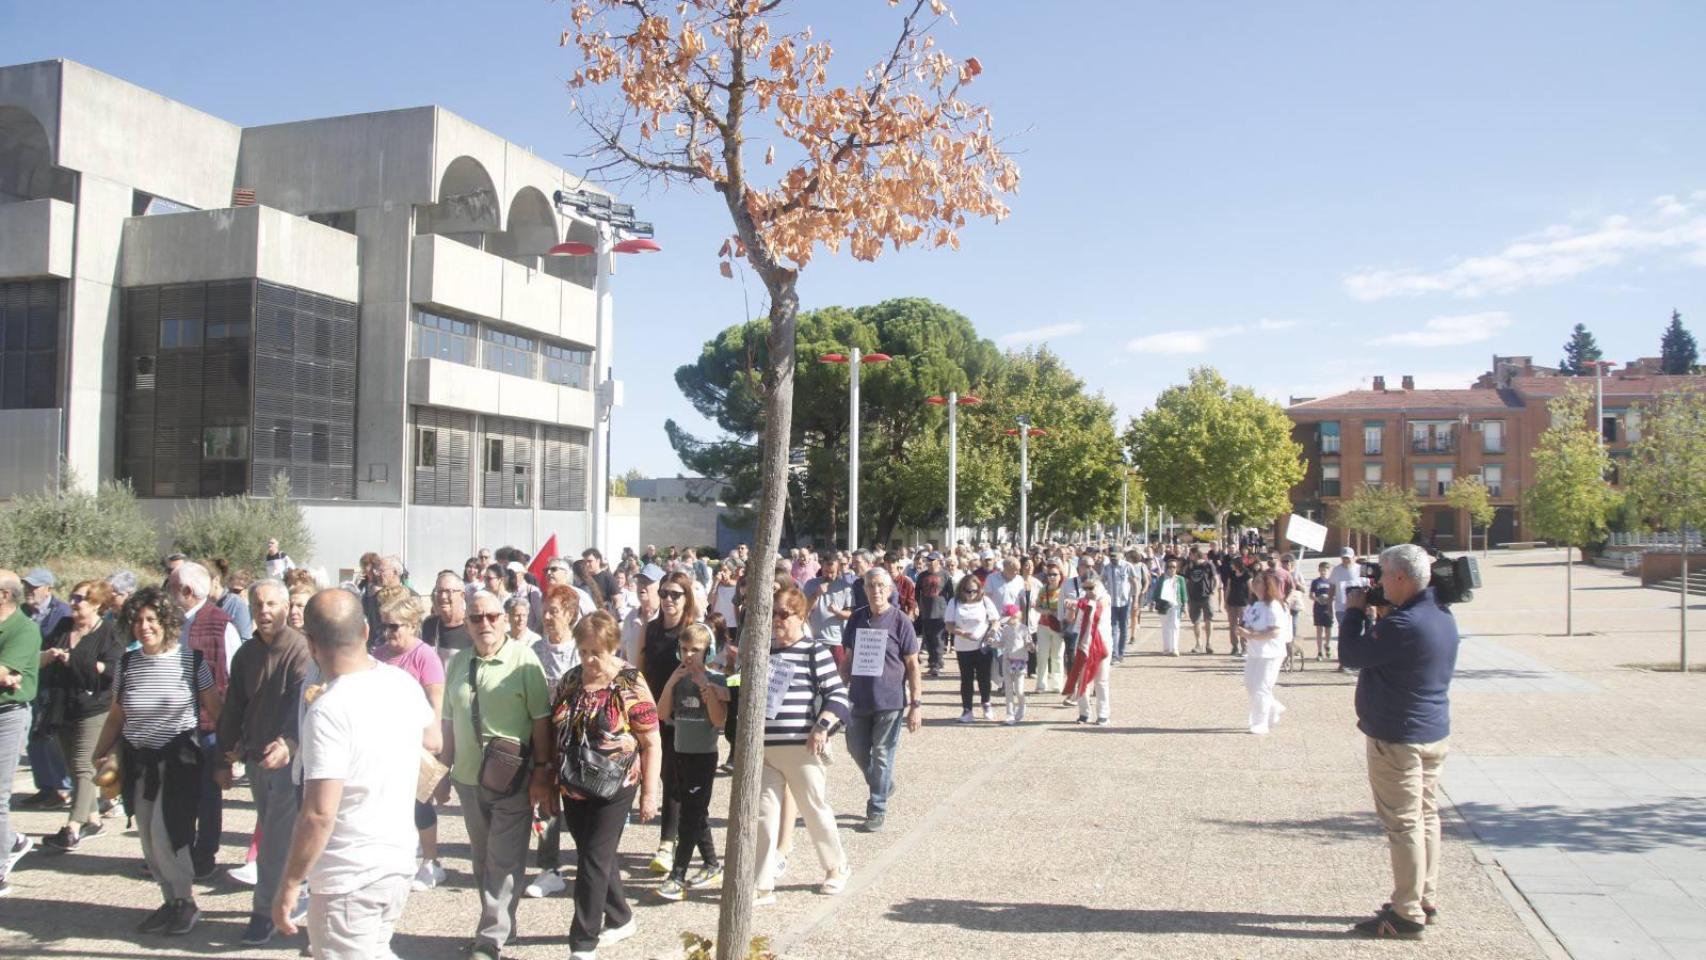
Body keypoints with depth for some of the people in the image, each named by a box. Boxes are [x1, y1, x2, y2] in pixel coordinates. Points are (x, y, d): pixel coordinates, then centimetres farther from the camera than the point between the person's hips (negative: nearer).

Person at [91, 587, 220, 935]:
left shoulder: (192, 659, -7)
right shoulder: (127, 663, 5)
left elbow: (215, 710, -4)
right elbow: (115, 716, 12)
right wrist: (100, 755, 4)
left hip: (178, 759, -5)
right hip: (138, 762, 5)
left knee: (164, 834, -10)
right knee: (149, 841, 8)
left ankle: (187, 902, 8)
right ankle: (172, 901, 23)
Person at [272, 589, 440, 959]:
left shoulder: (329, 710, -24)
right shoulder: (404, 683, -2)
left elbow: (319, 814, -24)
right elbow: (434, 742, 17)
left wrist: (289, 885, -14)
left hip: (349, 876, -7)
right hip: (399, 860, 7)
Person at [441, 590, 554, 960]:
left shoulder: (523, 659, -11)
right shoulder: (458, 662, 5)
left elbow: (541, 719, -10)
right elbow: (448, 720, 13)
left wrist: (541, 771, -12)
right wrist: (445, 769, 14)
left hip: (513, 779, -5)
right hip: (468, 778, 5)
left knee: (504, 863, -1)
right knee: (482, 861, 16)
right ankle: (498, 926, 31)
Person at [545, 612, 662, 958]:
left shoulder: (630, 685, -13)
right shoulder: (570, 681, 2)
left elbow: (651, 743, -10)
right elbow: (555, 736, 10)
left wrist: (649, 793, -12)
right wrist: (551, 786, 10)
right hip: (573, 789, 6)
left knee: (593, 862, -3)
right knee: (597, 858, 16)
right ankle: (620, 919, 34)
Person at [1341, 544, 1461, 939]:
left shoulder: (1404, 624, -25)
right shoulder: (1443, 615, 7)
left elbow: (1351, 655, -17)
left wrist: (1354, 611, -5)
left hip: (1399, 739, -10)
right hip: (1435, 733, 10)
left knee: (1403, 824, -3)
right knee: (1426, 818, 16)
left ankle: (1408, 915, 4)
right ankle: (1425, 901, 25)